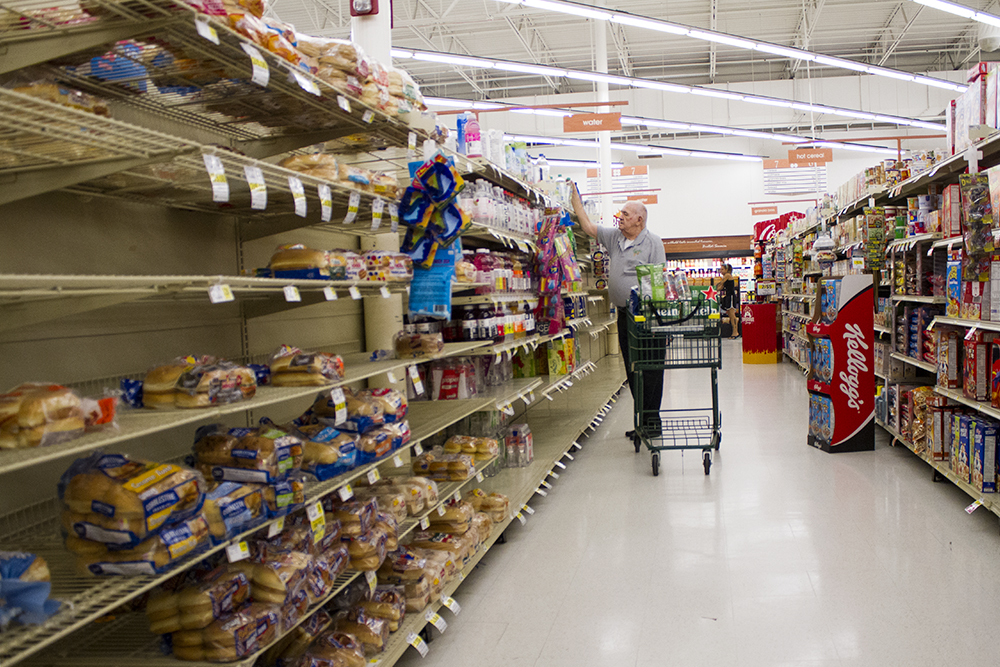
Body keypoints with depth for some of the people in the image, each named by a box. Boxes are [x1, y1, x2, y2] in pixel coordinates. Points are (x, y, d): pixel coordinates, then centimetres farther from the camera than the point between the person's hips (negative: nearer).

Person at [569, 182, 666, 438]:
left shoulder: (652, 242, -4)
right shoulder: (614, 237, 13)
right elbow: (588, 226, 18)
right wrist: (575, 197, 16)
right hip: (624, 315, 7)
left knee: (650, 369, -4)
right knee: (632, 369, 9)